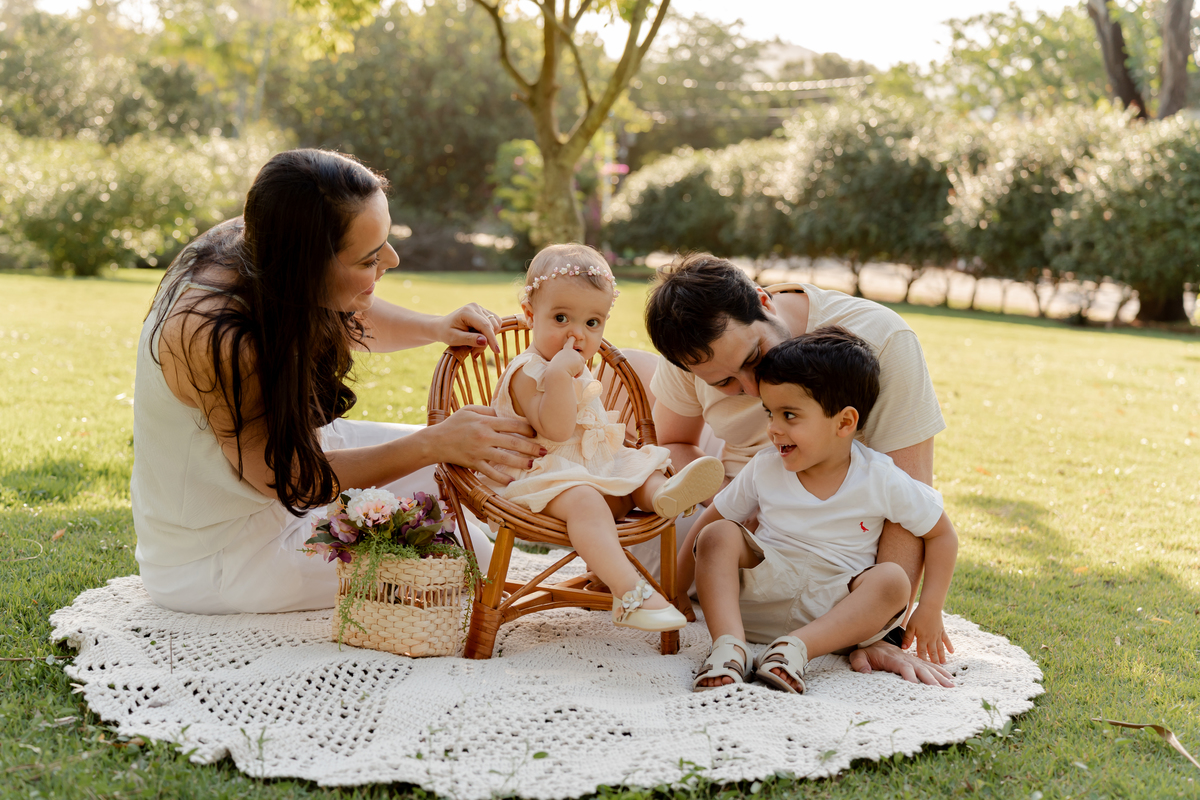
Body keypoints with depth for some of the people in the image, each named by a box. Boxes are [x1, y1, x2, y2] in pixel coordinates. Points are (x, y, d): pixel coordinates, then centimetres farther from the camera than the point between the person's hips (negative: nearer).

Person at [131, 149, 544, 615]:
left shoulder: (259, 246, -14)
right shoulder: (213, 337, -38)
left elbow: (352, 321, 8)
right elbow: (285, 478, -26)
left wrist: (435, 328, -10)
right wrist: (434, 444, -33)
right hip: (214, 556, -8)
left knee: (446, 463, 10)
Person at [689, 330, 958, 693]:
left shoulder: (881, 480, -8)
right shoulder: (764, 468, -2)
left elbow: (942, 535, 0)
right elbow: (711, 520, 6)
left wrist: (930, 611, -6)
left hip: (836, 607, -1)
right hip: (764, 592, 1)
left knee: (892, 579, -30)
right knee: (718, 536, -22)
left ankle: (795, 648, -41)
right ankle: (728, 645, -39)